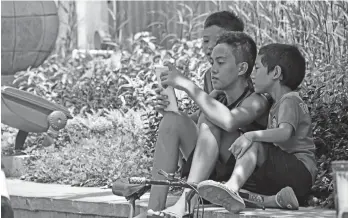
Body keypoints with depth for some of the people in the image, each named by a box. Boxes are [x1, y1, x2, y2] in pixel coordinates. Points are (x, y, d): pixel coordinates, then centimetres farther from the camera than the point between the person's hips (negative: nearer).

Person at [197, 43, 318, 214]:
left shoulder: (290, 100, -6)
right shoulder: (276, 105, 26)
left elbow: (285, 132, -25)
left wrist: (251, 136, -35)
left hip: (301, 172, -9)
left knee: (254, 145, -28)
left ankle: (232, 187, -48)